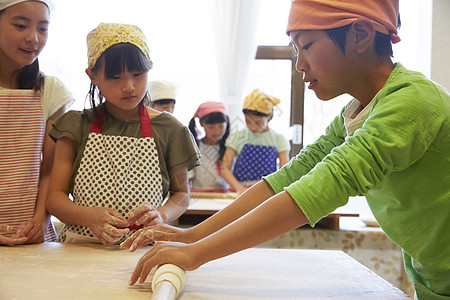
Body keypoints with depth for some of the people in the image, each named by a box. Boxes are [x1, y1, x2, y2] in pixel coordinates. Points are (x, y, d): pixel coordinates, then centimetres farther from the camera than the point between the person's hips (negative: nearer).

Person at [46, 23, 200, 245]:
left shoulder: (168, 130, 3)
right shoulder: (77, 126, 4)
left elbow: (181, 193, 14)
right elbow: (55, 197, 3)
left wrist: (161, 214, -9)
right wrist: (89, 216, -18)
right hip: (79, 252, -2)